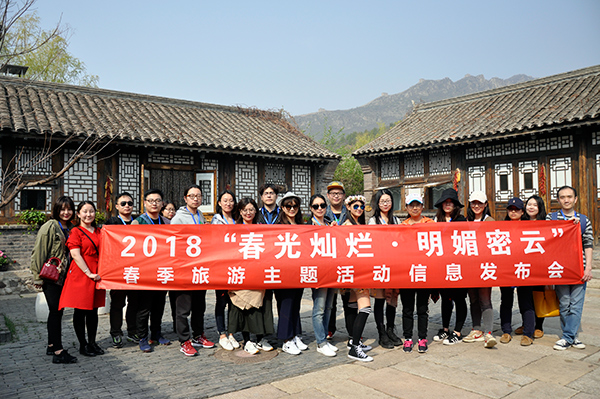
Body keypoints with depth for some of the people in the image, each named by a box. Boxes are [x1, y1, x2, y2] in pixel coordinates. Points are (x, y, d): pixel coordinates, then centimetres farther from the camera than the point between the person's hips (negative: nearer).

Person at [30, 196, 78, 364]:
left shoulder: (69, 229, 12)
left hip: (62, 277, 7)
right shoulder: (49, 227, -9)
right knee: (56, 311, -7)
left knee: (57, 311, 13)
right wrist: (38, 277, -13)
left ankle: (52, 345, 25)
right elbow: (38, 253, -12)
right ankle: (58, 352, -4)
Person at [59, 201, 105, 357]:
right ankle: (83, 344, 12)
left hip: (96, 274, 6)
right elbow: (75, 254, -12)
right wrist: (88, 273, -16)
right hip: (81, 274, -5)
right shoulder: (75, 232, -4)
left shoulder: (98, 231, 13)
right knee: (80, 311, 3)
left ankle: (92, 342, 20)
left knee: (93, 310, 11)